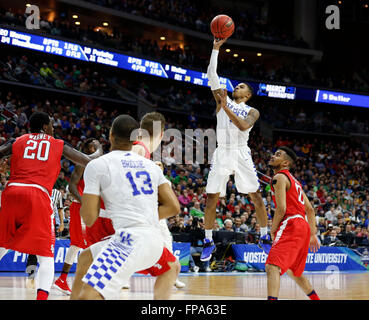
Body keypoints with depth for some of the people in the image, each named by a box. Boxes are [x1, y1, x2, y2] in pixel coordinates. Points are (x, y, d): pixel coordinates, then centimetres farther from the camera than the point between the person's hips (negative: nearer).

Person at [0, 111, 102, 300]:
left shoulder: (17, 141, 21)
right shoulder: (58, 145, 19)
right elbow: (90, 162, 21)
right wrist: (99, 150, 41)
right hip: (38, 195, -2)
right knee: (46, 256, 4)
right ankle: (41, 296, -16)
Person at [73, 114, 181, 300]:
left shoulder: (97, 165, 2)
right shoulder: (151, 165, 18)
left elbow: (89, 219, 1)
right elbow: (173, 207, 12)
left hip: (130, 240, -6)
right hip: (154, 240, 6)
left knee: (88, 295, -15)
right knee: (173, 268, 36)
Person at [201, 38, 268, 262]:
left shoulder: (252, 112, 7)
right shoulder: (224, 101, 14)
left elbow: (243, 126, -15)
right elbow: (212, 75, 7)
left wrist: (225, 108, -19)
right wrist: (216, 49, 1)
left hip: (241, 154, -2)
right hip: (222, 153, 2)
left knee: (256, 196, -2)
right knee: (212, 197, -3)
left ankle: (265, 236, 9)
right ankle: (209, 242, 5)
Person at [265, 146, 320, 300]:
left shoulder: (279, 177, -5)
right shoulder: (294, 181, 24)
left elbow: (281, 209, -15)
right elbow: (310, 210, 23)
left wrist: (273, 230, -3)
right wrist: (313, 235, 24)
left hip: (291, 225, -10)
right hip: (303, 226, 10)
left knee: (272, 267, -21)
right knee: (292, 271, 26)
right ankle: (316, 299, 35)